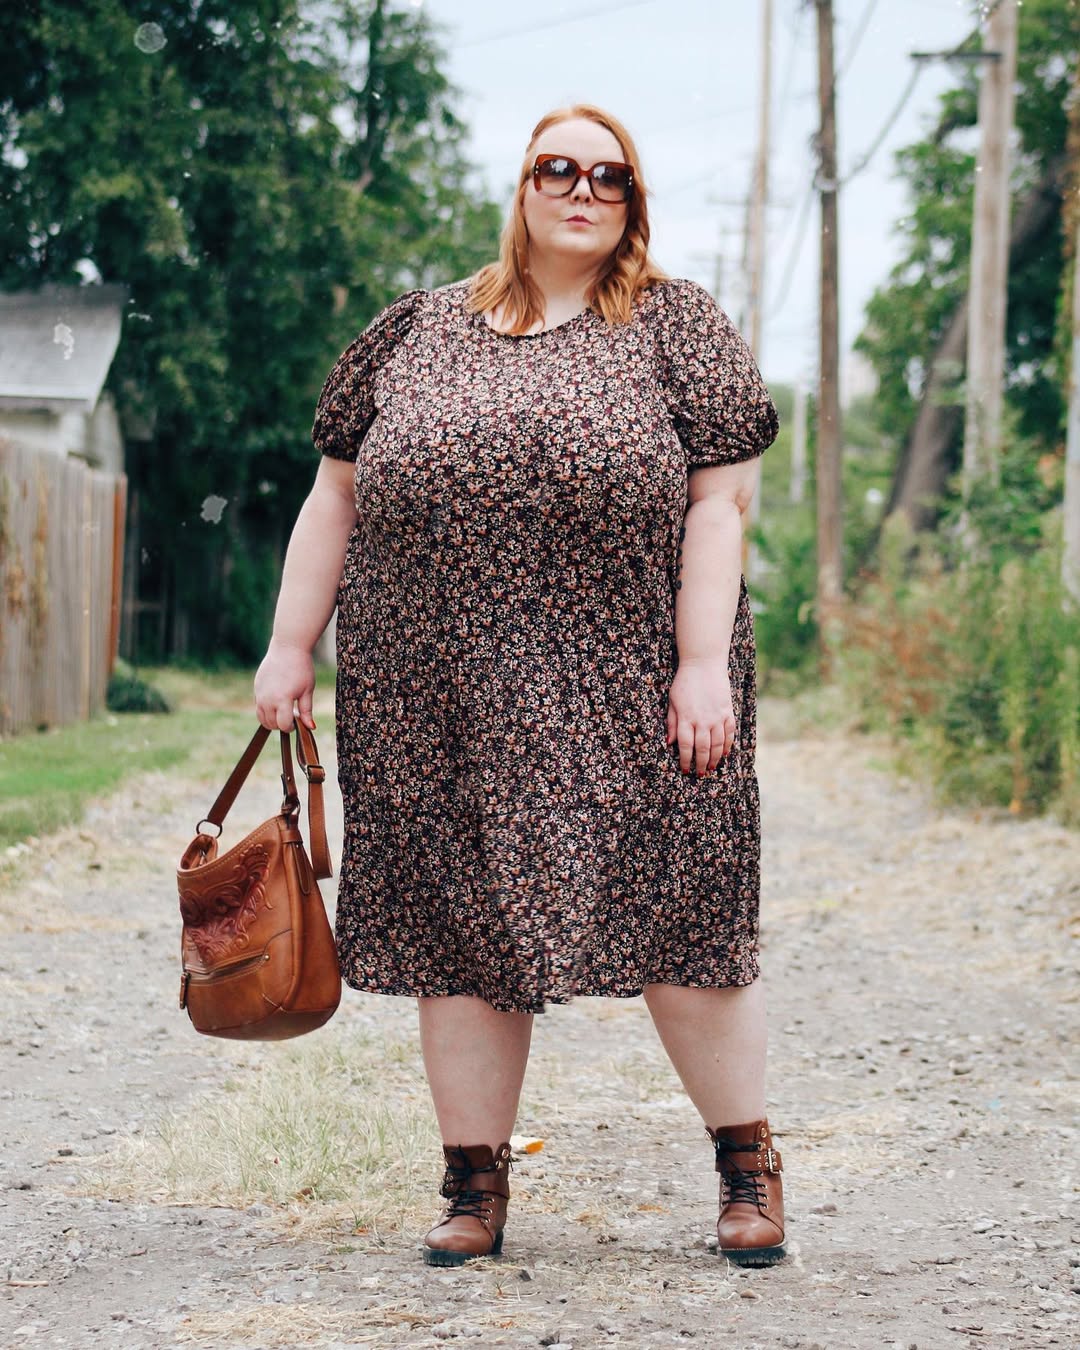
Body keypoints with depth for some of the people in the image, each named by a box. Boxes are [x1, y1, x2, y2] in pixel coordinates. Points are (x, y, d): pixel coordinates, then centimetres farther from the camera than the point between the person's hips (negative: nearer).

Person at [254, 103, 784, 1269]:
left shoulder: (676, 324, 7)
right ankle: (475, 1184, 16)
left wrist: (705, 664, -10)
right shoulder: (418, 329, 14)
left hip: (626, 691, -2)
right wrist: (291, 646, 9)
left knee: (676, 915, 0)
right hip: (438, 696, 3)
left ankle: (747, 1160, 17)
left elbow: (719, 500, -1)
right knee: (458, 926, 5)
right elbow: (338, 491, 15)